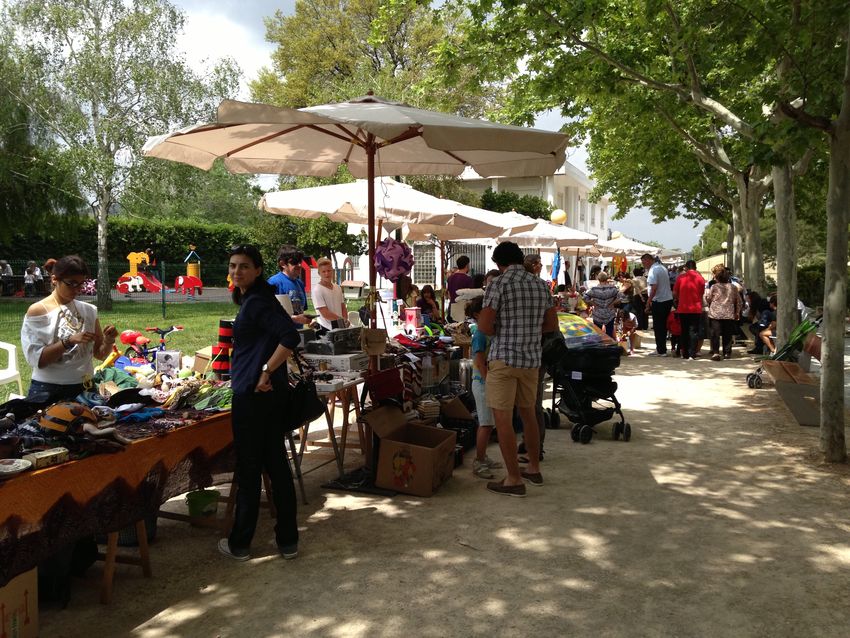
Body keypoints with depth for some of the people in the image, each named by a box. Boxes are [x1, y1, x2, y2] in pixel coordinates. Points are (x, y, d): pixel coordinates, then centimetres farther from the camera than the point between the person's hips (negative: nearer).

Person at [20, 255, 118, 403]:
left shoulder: (89, 311, 5)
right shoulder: (37, 311, -6)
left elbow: (100, 354, 10)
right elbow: (35, 359, -13)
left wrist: (108, 341, -10)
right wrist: (69, 341, -23)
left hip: (84, 387, 4)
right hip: (47, 391, -3)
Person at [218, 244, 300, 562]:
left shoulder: (256, 302, -15)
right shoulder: (251, 299, 15)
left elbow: (290, 336, -27)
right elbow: (286, 330, 21)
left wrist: (265, 372, -22)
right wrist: (268, 372, 13)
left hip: (254, 394, -10)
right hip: (270, 394, 10)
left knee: (248, 470, 3)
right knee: (276, 464, 12)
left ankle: (239, 544, 18)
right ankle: (288, 541, 20)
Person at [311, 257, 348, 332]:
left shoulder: (338, 288, 11)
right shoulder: (317, 290, -10)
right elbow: (325, 314, -15)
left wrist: (344, 321, -1)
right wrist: (341, 319, -7)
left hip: (340, 327, 6)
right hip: (326, 329, -6)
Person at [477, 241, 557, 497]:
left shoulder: (498, 284, -10)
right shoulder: (541, 285, 8)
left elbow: (485, 326, -16)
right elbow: (552, 325, 12)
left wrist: (480, 320, 5)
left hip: (503, 358, -6)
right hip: (532, 358, 7)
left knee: (502, 418, 0)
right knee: (528, 413, 20)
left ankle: (514, 480, 2)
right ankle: (534, 469, 32)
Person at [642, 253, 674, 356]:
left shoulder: (653, 270, -16)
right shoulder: (662, 267, 13)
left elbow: (654, 288, -23)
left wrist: (648, 303, -20)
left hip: (659, 302, -9)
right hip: (668, 300, 9)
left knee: (658, 327, -1)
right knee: (663, 326, 14)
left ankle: (661, 351, 3)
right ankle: (662, 349, 20)